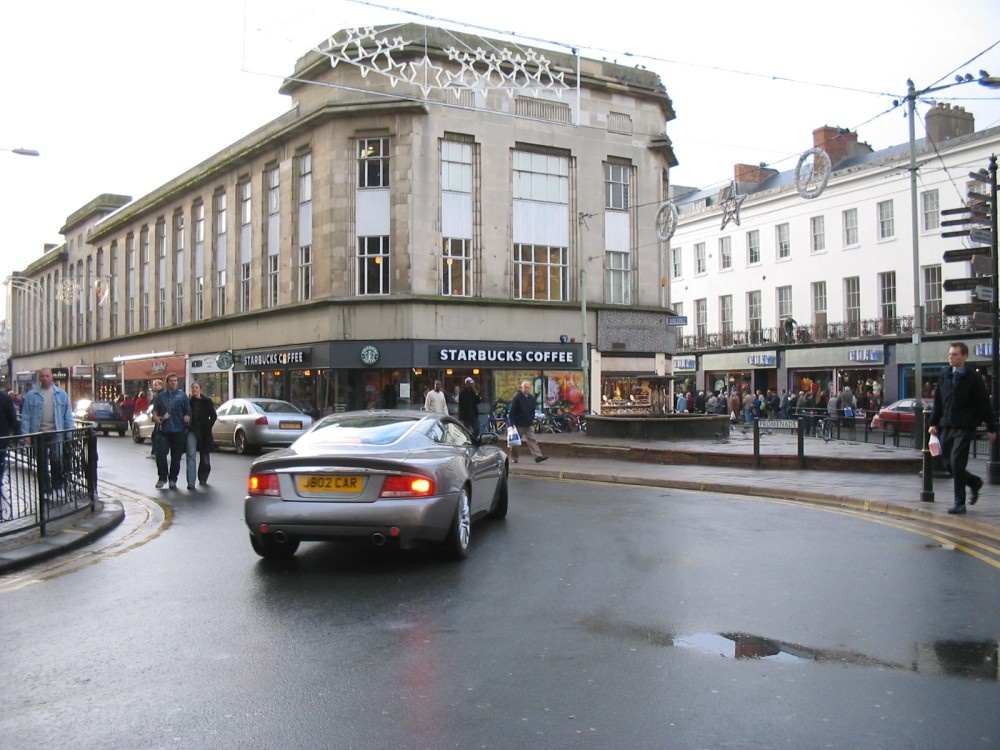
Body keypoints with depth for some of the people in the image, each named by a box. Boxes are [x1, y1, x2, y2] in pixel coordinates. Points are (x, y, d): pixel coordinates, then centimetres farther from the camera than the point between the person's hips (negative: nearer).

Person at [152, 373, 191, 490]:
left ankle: (173, 480, 16)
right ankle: (162, 477, 9)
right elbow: (155, 409, 17)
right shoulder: (161, 396, 11)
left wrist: (187, 417, -13)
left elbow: (188, 410, 3)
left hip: (178, 431, -1)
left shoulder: (182, 395, 4)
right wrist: (155, 417, -3)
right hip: (164, 430, 2)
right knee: (160, 454, -7)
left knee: (176, 457, 4)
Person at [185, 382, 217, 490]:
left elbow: (214, 416, 4)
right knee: (191, 456, -12)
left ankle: (202, 479, 30)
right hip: (192, 431, -1)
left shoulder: (207, 401, 2)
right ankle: (191, 482, -16)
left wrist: (208, 426, -3)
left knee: (204, 457, 10)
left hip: (203, 432, 1)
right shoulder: (188, 401, 4)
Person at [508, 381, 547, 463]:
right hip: (518, 424, -5)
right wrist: (512, 423, -16)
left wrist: (532, 420, 14)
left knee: (532, 440, -3)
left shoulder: (531, 398, 9)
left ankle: (538, 456, -9)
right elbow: (511, 411, -13)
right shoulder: (517, 397, -11)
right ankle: (514, 457, 17)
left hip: (529, 424, 5)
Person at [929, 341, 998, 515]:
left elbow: (984, 403, -3)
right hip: (946, 427, 5)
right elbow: (938, 401, 13)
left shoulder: (973, 377, -5)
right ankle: (975, 483, 35)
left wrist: (991, 428, -2)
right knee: (949, 463, 9)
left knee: (956, 463, -10)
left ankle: (959, 503, -1)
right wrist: (933, 423, 8)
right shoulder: (945, 375, 9)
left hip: (965, 427, -5)